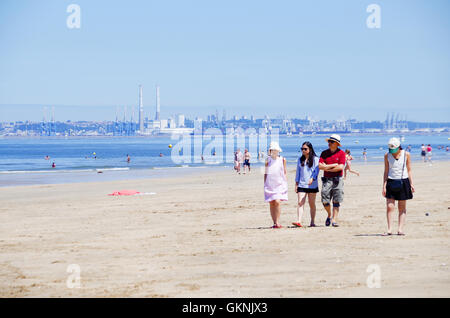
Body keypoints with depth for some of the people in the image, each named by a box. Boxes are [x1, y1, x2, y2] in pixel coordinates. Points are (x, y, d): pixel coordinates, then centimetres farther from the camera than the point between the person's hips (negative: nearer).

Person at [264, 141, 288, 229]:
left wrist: (286, 183, 7)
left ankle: (277, 222, -12)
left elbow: (285, 172, 12)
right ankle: (274, 223, 6)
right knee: (271, 204, 1)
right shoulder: (268, 160, 6)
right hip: (270, 184, 1)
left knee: (277, 202, -17)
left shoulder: (282, 160, 6)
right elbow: (266, 173, 11)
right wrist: (265, 185, 7)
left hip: (280, 184, -1)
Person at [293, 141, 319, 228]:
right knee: (300, 203, -10)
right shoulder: (300, 160, 14)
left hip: (312, 185, -3)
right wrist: (296, 183, 10)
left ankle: (312, 222, 12)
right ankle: (299, 221, -19)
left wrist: (312, 179, -23)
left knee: (312, 204, 5)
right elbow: (298, 172, 16)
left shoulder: (315, 159, 1)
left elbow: (316, 170, -7)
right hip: (301, 185, 3)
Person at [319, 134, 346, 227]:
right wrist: (333, 165, -9)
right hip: (326, 180, 2)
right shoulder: (324, 153, 9)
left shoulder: (341, 153, 1)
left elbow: (340, 167, -10)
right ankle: (329, 215, 24)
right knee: (325, 201, -1)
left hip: (337, 180, -2)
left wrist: (327, 168, -5)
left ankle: (334, 219, -5)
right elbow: (320, 166, -4)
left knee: (336, 201, -6)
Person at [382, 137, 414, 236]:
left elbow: (409, 170, 6)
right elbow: (386, 172, 5)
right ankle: (389, 229, -8)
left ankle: (400, 229, 5)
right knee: (389, 207, -8)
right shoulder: (387, 156, 2)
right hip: (391, 182, 0)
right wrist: (384, 186, 0)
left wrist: (411, 184, 0)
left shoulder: (406, 155, 0)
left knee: (402, 208, 4)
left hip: (403, 182, 0)